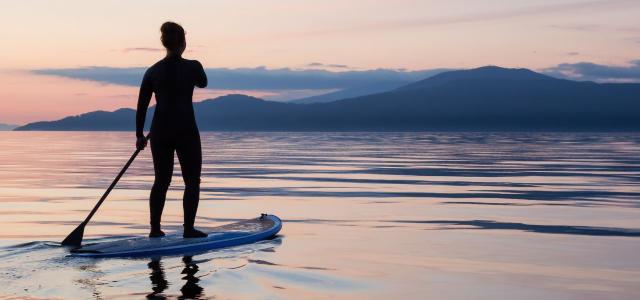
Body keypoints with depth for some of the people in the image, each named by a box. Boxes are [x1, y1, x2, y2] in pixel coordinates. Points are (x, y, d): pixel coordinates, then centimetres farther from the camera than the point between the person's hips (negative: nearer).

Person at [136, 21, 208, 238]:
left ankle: (155, 228, 15)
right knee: (192, 181, 8)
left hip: (160, 133, 4)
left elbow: (142, 106, 5)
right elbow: (202, 83, 15)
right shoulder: (192, 66, -9)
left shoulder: (152, 71, 1)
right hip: (186, 132, -4)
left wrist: (139, 135, 15)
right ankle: (189, 229, 4)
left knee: (161, 181, 14)